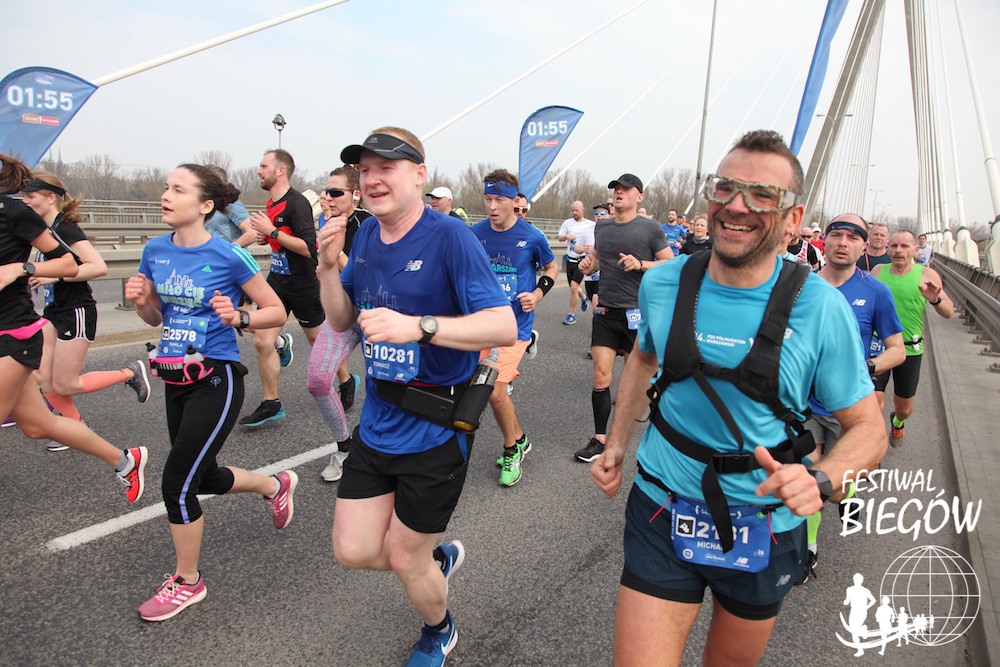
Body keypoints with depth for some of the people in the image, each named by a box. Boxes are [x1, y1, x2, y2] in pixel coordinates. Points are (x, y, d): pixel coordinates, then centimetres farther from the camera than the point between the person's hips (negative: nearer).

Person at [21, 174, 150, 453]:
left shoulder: (65, 229, -17)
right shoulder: (45, 229, 9)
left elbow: (99, 267, -28)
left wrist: (54, 275, -27)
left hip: (77, 312, -9)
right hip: (54, 311, 9)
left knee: (64, 385, -2)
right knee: (43, 379, 7)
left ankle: (131, 373, 11)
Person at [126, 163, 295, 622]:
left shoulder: (228, 256, -14)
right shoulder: (155, 251, 3)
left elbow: (277, 312, -7)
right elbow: (155, 318, 14)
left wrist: (240, 318, -24)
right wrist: (139, 300, -6)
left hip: (216, 381, -7)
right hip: (176, 381, 7)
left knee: (177, 482, -5)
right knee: (204, 478, 18)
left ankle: (187, 582, 18)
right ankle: (277, 486, 47)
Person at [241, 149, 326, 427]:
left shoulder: (297, 203, -17)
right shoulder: (272, 203, 10)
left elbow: (308, 247, -26)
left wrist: (272, 231, -23)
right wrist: (264, 237, 5)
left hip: (304, 286, -8)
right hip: (277, 280, 8)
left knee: (319, 341, 8)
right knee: (262, 342, 1)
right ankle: (271, 405, 13)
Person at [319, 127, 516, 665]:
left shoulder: (449, 237, -17)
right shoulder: (366, 235, 3)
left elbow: (504, 327, -25)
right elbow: (341, 321, 10)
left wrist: (419, 327, -38)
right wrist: (328, 266, -8)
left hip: (433, 432, -6)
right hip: (377, 424, 6)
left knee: (404, 558, 11)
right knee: (353, 551, 10)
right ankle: (439, 557, 42)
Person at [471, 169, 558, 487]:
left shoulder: (531, 236, -7)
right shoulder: (475, 233, 0)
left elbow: (552, 267, 10)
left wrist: (538, 293, -7)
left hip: (516, 323, -4)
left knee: (493, 389, -13)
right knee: (497, 388, 11)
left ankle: (511, 449, 12)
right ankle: (519, 440, 36)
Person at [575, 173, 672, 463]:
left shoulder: (651, 228, -3)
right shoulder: (602, 227, 11)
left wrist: (640, 264, -17)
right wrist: (588, 264, 4)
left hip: (636, 312, -3)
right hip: (605, 311, 4)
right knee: (601, 376, -1)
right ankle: (600, 439, 8)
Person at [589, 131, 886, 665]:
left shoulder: (820, 308, -15)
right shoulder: (661, 284, -8)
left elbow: (868, 428, -7)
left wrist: (820, 481, -27)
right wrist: (616, 445, 8)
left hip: (766, 528, 0)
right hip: (662, 516, 1)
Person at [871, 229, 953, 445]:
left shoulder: (926, 275, -4)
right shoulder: (878, 271, 1)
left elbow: (949, 313, -5)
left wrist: (936, 299, -26)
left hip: (909, 350, 0)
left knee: (904, 409, 15)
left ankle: (897, 423, 51)